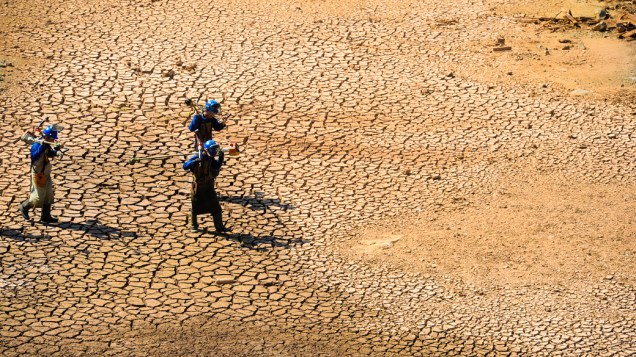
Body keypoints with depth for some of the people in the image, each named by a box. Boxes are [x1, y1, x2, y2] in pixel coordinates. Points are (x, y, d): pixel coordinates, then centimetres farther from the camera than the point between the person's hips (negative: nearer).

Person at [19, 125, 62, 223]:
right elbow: (34, 156, -38)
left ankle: (46, 216, 20)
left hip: (46, 174, 9)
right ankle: (24, 207, 21)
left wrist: (56, 151, -3)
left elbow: (50, 154, 17)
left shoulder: (47, 145, 2)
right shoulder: (37, 145, -23)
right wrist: (41, 146, -42)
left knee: (48, 196, 11)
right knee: (38, 197, -2)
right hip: (38, 174, -9)